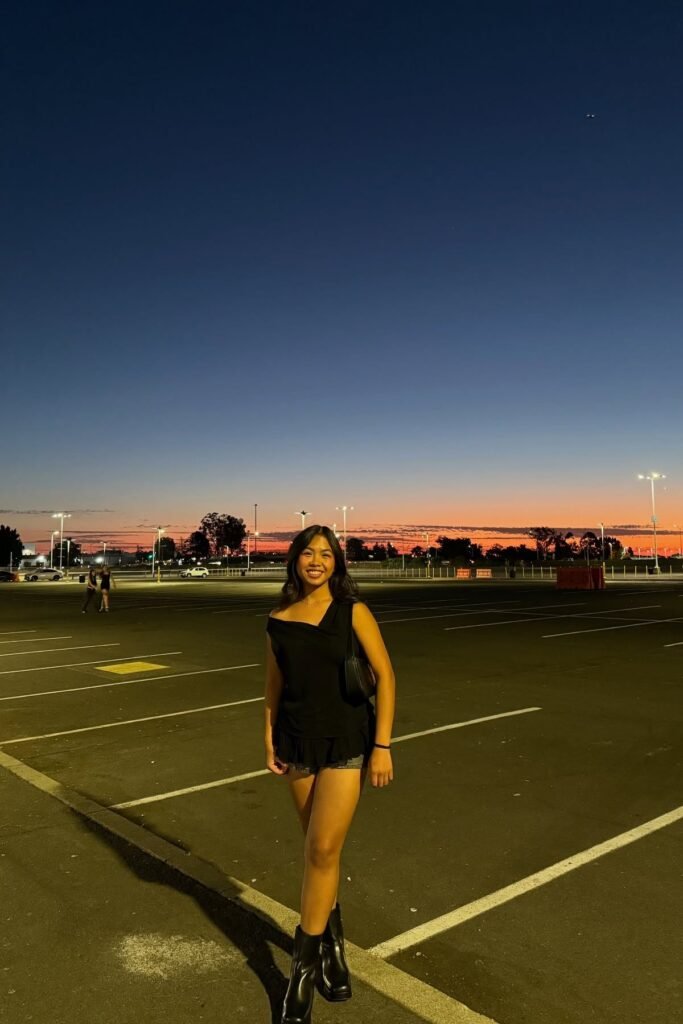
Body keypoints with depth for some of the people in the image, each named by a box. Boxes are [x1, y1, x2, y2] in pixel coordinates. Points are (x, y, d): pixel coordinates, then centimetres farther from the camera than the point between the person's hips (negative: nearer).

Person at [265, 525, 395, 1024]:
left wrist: (383, 745, -11)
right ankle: (331, 940, 36)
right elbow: (274, 684, 9)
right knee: (319, 850, 14)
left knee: (323, 850, -5)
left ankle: (304, 966, 13)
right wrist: (270, 740, 3)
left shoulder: (352, 612, -9)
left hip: (347, 742, -3)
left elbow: (385, 675, -9)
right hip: (299, 742, 3)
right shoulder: (279, 620, 0)